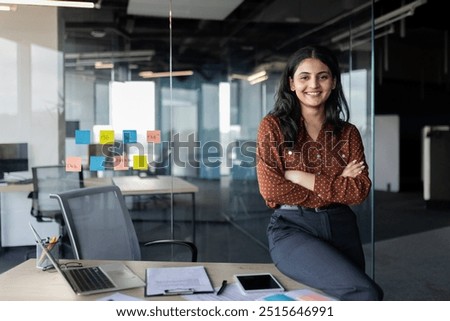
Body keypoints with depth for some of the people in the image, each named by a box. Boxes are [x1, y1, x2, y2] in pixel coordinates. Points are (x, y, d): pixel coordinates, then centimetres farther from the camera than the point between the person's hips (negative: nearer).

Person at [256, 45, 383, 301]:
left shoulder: (348, 133, 11)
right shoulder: (273, 126, 1)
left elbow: (360, 190, -1)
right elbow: (271, 190, -8)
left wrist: (303, 178, -12)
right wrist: (337, 185, -6)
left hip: (341, 228, 5)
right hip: (292, 228, -4)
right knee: (366, 293, -22)